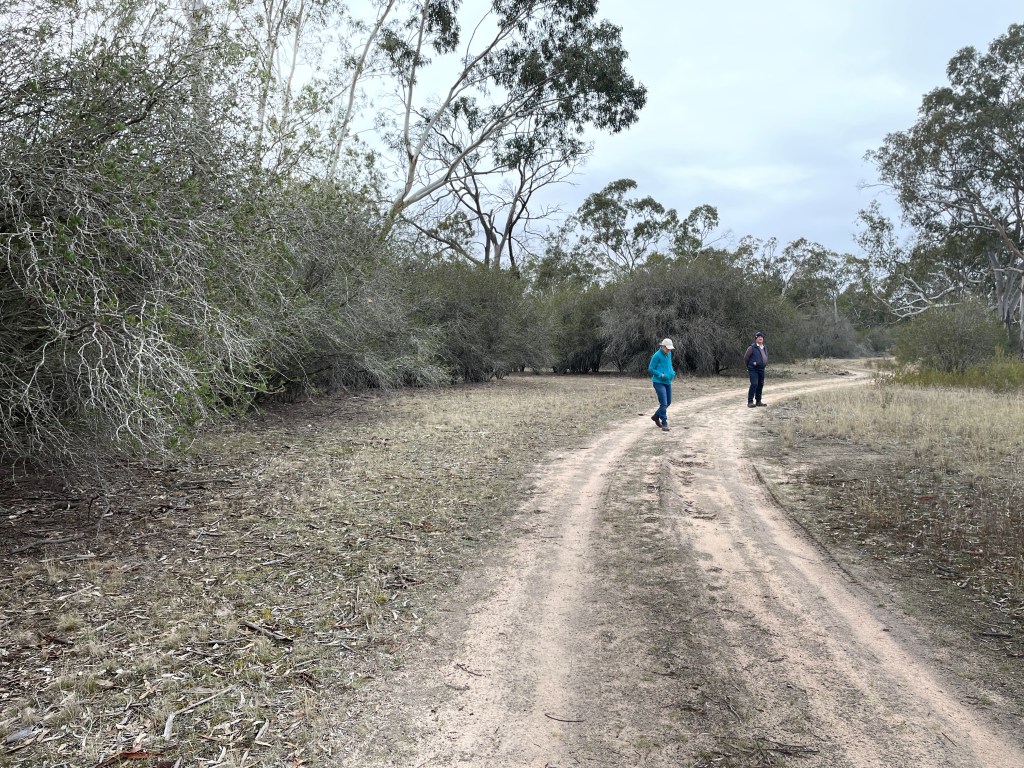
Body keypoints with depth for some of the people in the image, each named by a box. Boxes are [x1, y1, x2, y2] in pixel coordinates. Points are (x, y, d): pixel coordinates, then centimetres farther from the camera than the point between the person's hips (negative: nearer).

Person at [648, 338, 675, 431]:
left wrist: (673, 372, 5)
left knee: (668, 402, 15)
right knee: (663, 403, -11)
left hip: (668, 382, 8)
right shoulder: (657, 355, -15)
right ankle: (664, 424, -3)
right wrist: (661, 375, -18)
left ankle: (656, 416, 34)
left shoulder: (669, 354, 8)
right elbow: (650, 369, -11)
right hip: (659, 382, -8)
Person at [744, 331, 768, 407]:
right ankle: (750, 402, -13)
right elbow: (746, 357, -3)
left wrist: (765, 365, 16)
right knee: (754, 384, -16)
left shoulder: (765, 348, 13)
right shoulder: (752, 347, -9)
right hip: (753, 369, -7)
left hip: (761, 369, 7)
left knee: (760, 385, 9)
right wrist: (749, 367, 6)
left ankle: (758, 401, 18)